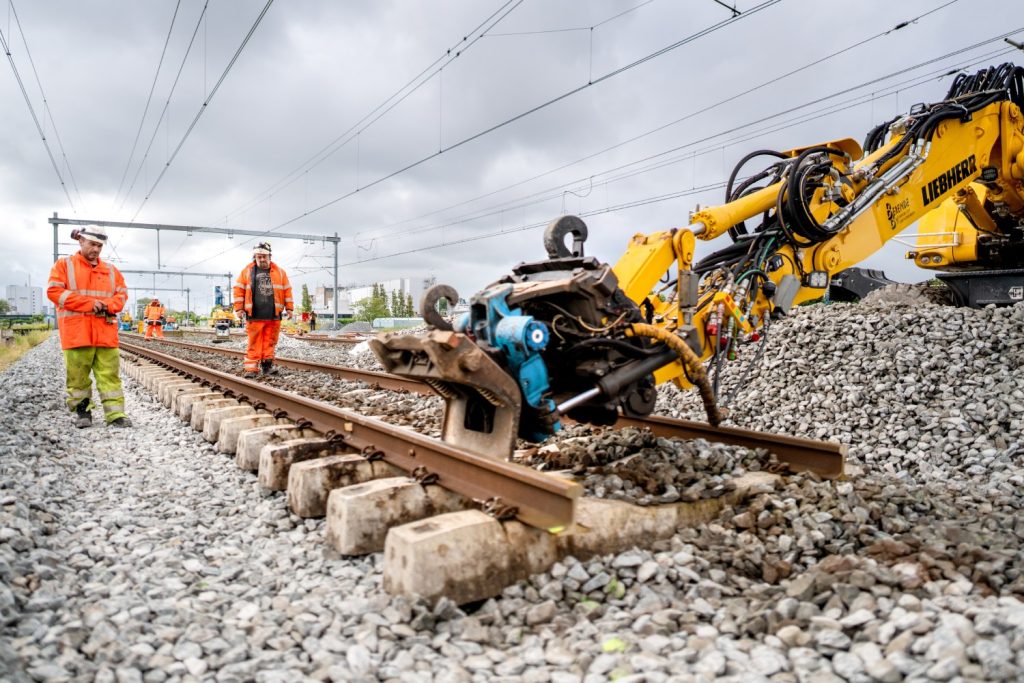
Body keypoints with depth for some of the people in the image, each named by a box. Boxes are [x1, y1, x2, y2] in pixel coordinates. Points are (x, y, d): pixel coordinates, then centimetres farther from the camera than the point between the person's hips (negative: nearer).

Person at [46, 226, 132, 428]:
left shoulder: (110, 270, 17)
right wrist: (88, 303, -13)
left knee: (109, 373, -2)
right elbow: (54, 291, -4)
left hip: (105, 332, 3)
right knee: (78, 374, 2)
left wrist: (107, 304, -8)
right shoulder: (64, 265, 6)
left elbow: (122, 294, 15)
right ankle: (82, 411, 15)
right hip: (77, 331, -2)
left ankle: (115, 413, -3)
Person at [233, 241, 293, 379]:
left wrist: (289, 308, 8)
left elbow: (287, 291, 12)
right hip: (254, 316, -1)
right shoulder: (247, 271, 7)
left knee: (270, 342, 5)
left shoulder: (279, 272, 10)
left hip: (273, 316, 1)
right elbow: (238, 290, 8)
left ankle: (267, 365, 13)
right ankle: (251, 368, 1)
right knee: (254, 343, -2)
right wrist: (239, 308, 2)